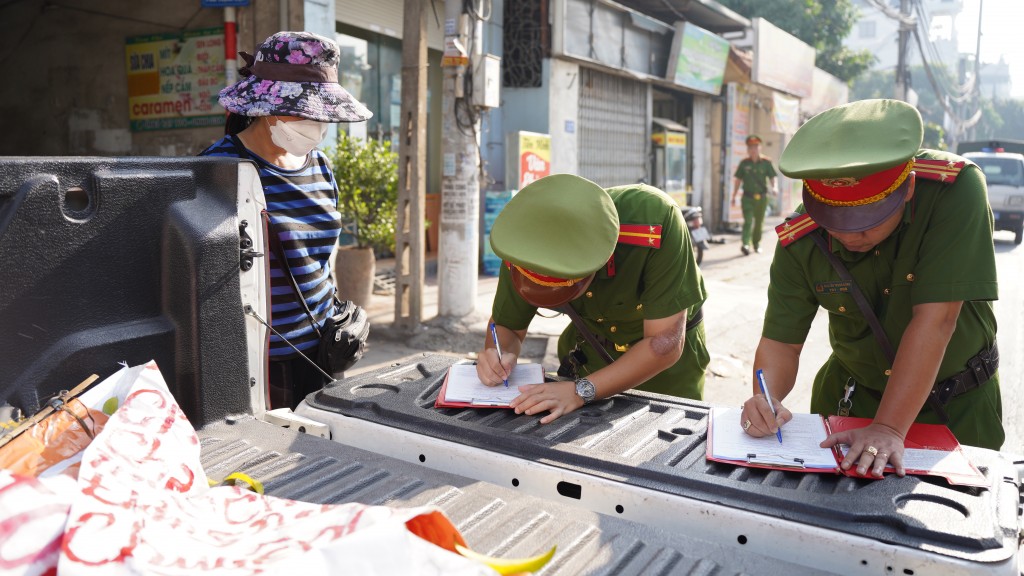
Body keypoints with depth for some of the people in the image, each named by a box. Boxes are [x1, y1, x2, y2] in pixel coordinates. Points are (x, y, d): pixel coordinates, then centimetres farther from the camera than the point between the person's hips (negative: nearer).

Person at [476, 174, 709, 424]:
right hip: (589, 352, 3)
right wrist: (499, 354, -34)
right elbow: (507, 327, -11)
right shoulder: (522, 245, -26)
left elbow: (665, 342, -36)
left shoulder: (655, 219, -39)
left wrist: (581, 391, -43)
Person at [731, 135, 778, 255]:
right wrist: (734, 196, 7)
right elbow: (737, 180, 7)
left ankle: (756, 243, 28)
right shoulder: (744, 163, 1)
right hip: (747, 197, -2)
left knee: (759, 222, 12)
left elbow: (772, 177, 4)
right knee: (748, 221, -14)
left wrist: (774, 187, -16)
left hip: (761, 197, 2)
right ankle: (745, 244, -23)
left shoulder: (766, 162, 1)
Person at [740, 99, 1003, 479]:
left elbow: (934, 320, -33)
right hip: (851, 396, 2)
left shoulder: (955, 189, -29)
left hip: (957, 405, -2)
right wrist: (766, 398, -37)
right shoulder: (799, 241, -20)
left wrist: (887, 429, -36)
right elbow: (781, 341, -16)